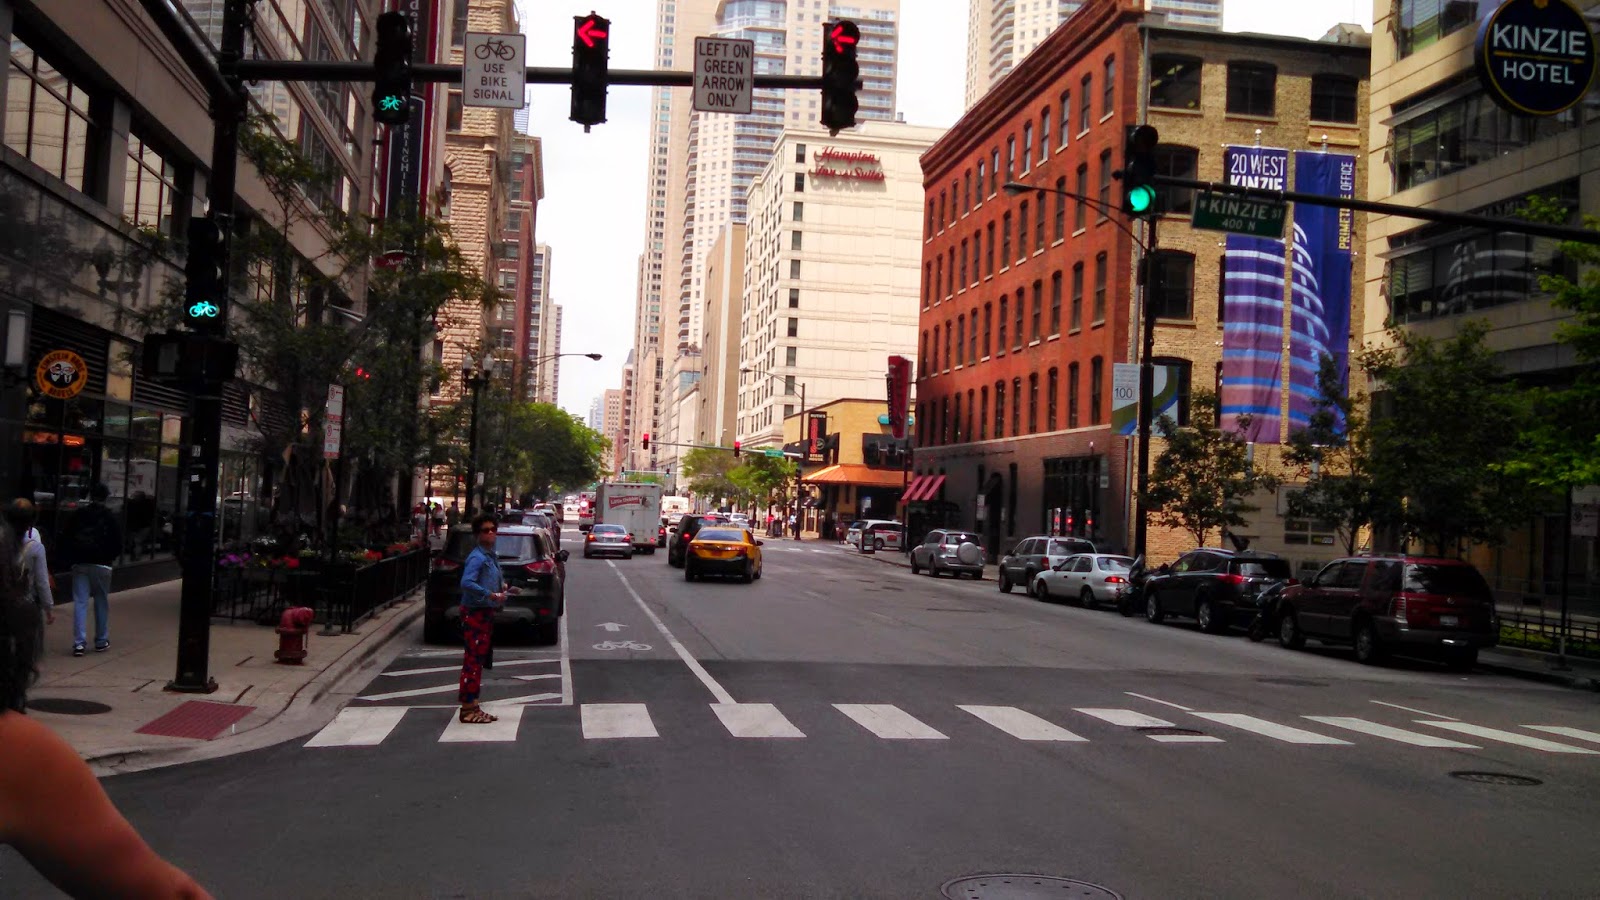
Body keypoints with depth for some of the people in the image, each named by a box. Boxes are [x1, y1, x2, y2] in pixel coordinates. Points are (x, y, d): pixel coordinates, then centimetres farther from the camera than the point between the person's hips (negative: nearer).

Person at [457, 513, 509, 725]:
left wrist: (502, 586, 9)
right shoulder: (477, 557, -15)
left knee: (478, 660, 13)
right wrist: (491, 595, -25)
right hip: (474, 612, -10)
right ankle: (468, 709, -4)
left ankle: (472, 706, 21)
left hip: (486, 612, 10)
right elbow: (466, 583, -27)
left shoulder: (491, 556, 13)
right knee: (473, 660, -7)